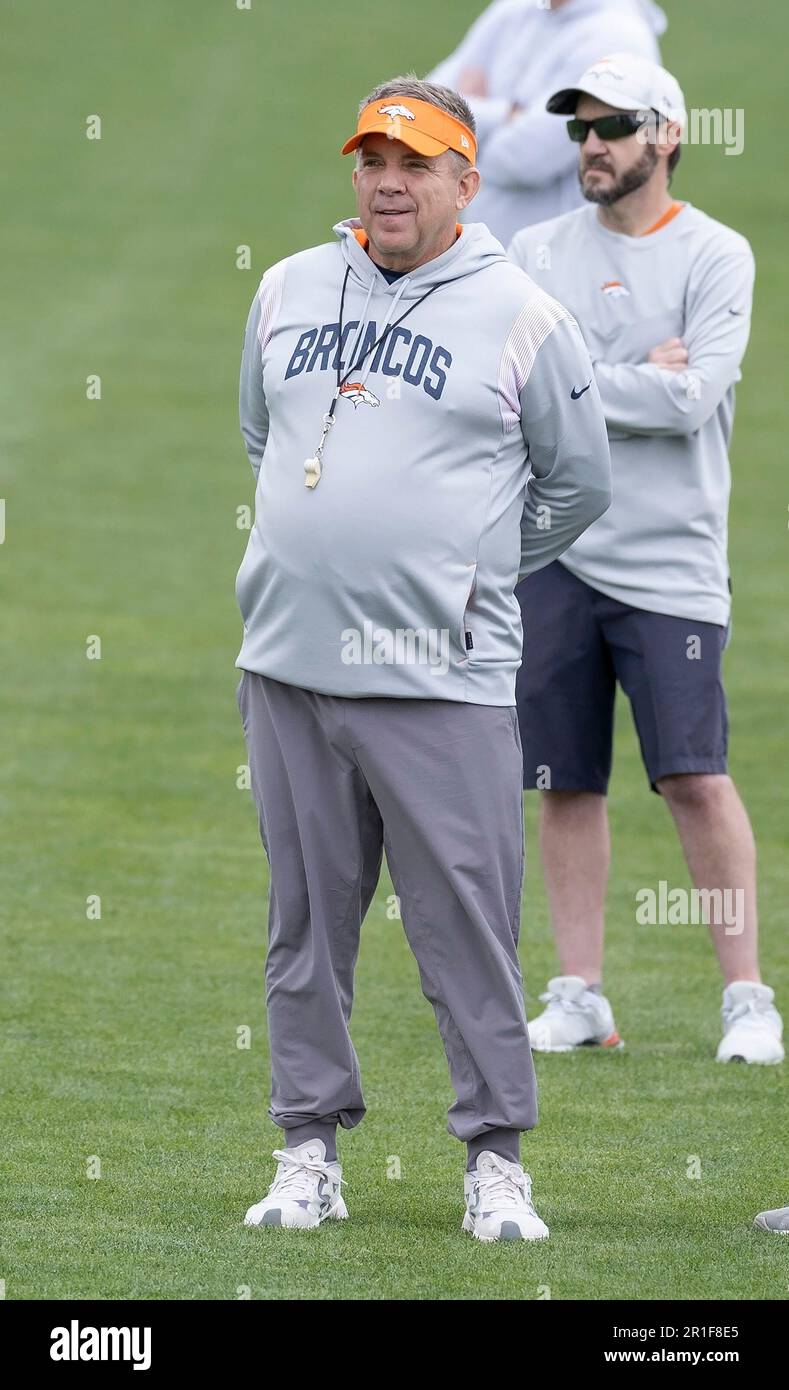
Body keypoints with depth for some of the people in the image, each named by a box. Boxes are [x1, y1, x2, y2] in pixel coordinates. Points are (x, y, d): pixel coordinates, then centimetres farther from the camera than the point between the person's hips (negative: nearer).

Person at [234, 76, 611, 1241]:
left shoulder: (519, 316, -1)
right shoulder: (288, 291, 11)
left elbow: (580, 483, 8)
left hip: (441, 677, -4)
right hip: (287, 665, 4)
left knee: (468, 928, -3)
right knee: (306, 923, 8)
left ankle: (496, 1156, 5)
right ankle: (311, 1148, 16)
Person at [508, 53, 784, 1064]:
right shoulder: (536, 253, 10)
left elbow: (690, 400, -14)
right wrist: (636, 379, -10)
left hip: (668, 560, -3)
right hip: (553, 552, 3)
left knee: (696, 778, -9)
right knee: (566, 784, 5)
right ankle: (579, 996, 12)